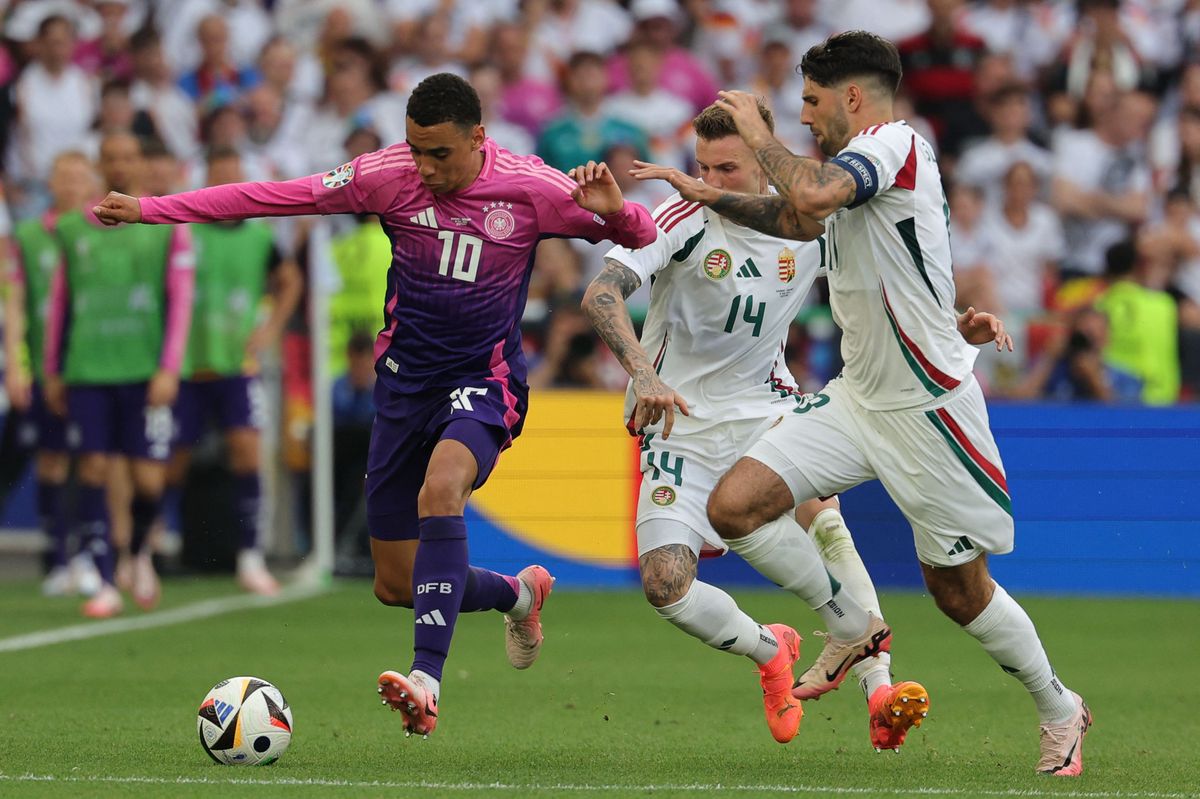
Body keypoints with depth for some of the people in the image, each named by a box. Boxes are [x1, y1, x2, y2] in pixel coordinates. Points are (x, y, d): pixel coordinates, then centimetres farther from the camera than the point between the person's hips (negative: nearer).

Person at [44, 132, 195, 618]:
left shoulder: (167, 226, 4)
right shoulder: (73, 229, 11)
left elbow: (180, 300, 0)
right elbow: (60, 301, 16)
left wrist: (168, 369, -8)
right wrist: (52, 372, 14)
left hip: (145, 374, -1)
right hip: (86, 373, 2)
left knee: (148, 480, -5)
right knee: (93, 469, -6)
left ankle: (138, 553, 24)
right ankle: (105, 584, -1)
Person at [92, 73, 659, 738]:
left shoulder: (533, 189, -11)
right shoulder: (389, 176, -8)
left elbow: (641, 236, -3)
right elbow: (275, 196, -6)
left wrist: (614, 213, -28)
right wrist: (151, 209, -8)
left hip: (484, 383, -4)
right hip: (405, 379, 4)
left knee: (440, 488, -37)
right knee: (395, 586, 6)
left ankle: (427, 677, -41)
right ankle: (518, 593, 38)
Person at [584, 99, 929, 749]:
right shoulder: (686, 219, -17)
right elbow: (601, 294, -29)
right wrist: (643, 373, -45)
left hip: (764, 405, 1)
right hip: (681, 423, -1)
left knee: (823, 519, -27)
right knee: (664, 585, -15)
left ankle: (879, 693, -27)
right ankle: (770, 651, 14)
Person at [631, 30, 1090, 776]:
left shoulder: (896, 143, -16)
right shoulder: (857, 167, 11)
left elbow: (813, 195, -35)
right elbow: (798, 218, 32)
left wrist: (762, 137, -18)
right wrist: (710, 196, 26)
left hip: (928, 407, -8)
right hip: (857, 399, 8)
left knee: (959, 588, 3)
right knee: (735, 505, -7)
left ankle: (1059, 708, 26)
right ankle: (852, 628, 13)